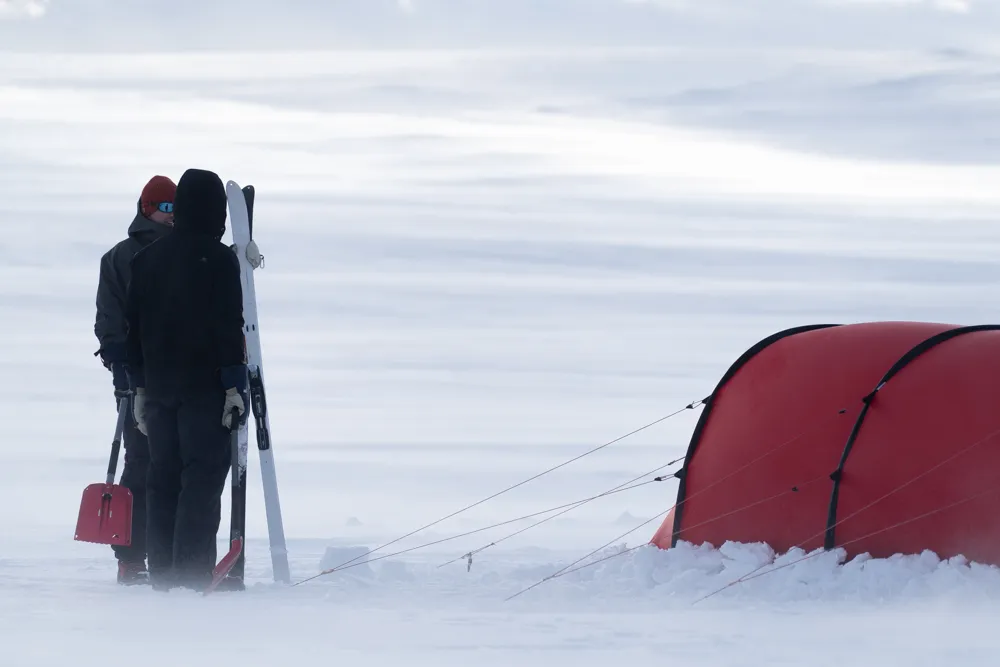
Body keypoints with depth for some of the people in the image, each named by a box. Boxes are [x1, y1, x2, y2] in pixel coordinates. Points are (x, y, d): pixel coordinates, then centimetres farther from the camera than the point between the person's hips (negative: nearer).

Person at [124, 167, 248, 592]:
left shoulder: (147, 258, 11)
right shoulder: (218, 258, -9)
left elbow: (133, 325, 14)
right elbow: (228, 326, -14)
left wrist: (140, 387, 18)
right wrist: (235, 384, -11)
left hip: (158, 386, 6)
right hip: (204, 386, -6)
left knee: (163, 479, 10)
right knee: (203, 478, -6)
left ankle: (162, 577, 9)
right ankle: (192, 578, -13)